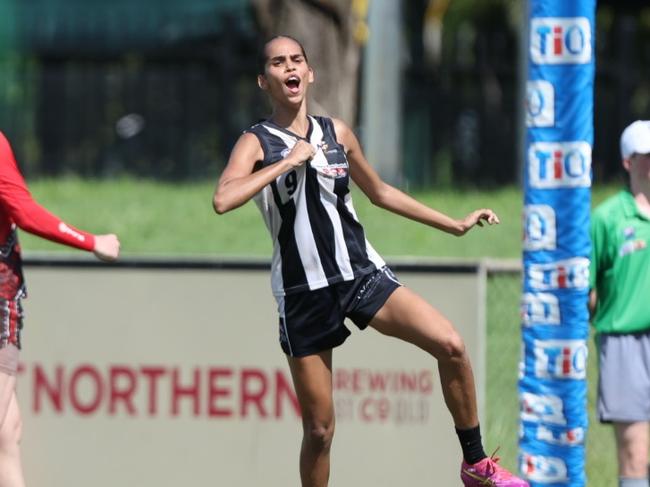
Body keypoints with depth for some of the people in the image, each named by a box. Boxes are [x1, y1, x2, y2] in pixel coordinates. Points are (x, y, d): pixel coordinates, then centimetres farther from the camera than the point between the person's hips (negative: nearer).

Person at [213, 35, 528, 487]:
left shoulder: (335, 132, 9)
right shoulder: (257, 143, -4)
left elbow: (380, 192, 23)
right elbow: (223, 199, -24)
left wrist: (455, 225, 23)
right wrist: (288, 161, -20)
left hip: (363, 274, 3)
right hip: (304, 293, -3)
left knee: (450, 345, -17)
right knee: (319, 427, -1)